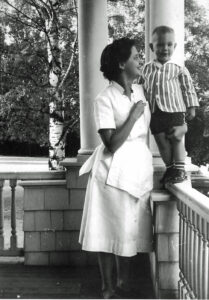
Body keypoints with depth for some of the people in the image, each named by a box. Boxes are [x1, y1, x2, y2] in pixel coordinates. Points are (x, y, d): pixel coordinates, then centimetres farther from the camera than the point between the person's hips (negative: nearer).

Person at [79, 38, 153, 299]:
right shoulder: (105, 99, -14)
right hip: (114, 170, -6)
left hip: (139, 166, 6)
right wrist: (134, 115, -17)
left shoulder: (140, 91, 7)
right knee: (108, 229, 4)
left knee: (130, 227, 13)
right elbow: (112, 143, -19)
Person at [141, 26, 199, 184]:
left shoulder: (179, 69, -2)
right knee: (162, 141, 8)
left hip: (175, 111, -3)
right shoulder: (147, 69, 6)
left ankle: (180, 169, 11)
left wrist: (191, 108, -2)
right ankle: (170, 168, 21)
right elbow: (142, 89, 14)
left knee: (176, 138, 0)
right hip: (155, 113, 3)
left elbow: (188, 89, 1)